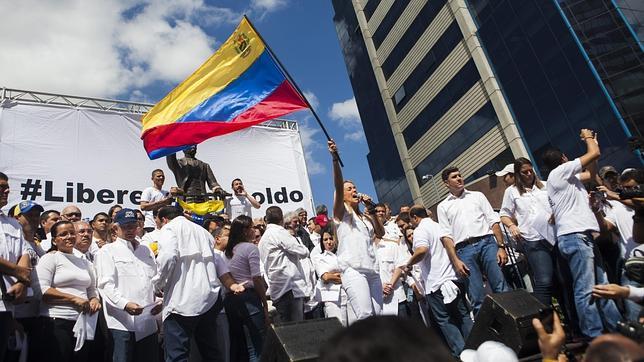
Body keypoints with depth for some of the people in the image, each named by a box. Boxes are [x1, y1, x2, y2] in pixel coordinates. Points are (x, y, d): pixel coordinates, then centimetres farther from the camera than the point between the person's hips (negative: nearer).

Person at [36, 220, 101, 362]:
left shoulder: (84, 262, 17)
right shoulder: (50, 258, -1)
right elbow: (42, 290, -12)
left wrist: (95, 300, 1)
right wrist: (74, 299, -17)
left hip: (83, 322, 6)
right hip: (57, 322, -6)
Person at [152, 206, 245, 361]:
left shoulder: (170, 228, 2)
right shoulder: (201, 230, 24)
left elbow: (168, 257, -15)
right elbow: (217, 260, 21)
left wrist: (158, 284, -2)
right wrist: (231, 284, 21)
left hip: (182, 300, -7)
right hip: (209, 299, 7)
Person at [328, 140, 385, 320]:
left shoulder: (365, 217, 28)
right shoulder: (341, 212, 9)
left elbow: (380, 233, 15)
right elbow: (338, 186, -7)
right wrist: (335, 158, -19)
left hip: (372, 270, 7)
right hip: (353, 270, -7)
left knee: (378, 316, 2)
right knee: (365, 316, -19)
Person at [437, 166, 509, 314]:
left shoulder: (477, 196, 17)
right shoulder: (443, 206, 14)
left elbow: (493, 221, 10)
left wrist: (501, 246, -2)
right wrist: (455, 261, -5)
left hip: (487, 242, 1)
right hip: (464, 250, -1)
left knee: (501, 288, -6)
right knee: (477, 297, -4)